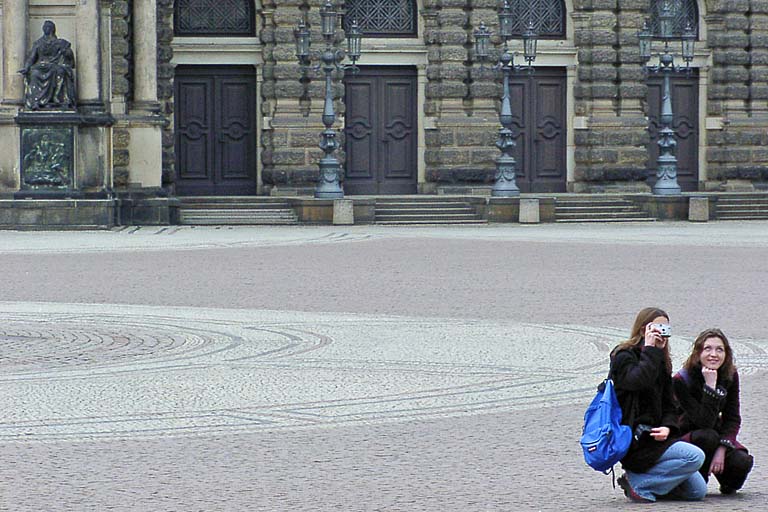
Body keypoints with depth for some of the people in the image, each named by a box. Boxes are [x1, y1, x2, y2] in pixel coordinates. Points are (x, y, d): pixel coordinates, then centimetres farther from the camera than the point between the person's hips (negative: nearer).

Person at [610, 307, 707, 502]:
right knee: (695, 457, -24)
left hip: (653, 434, 8)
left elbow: (668, 405, 15)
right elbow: (639, 381, -27)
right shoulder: (623, 356, -6)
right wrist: (650, 348, -17)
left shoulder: (661, 362, 17)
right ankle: (637, 483, -14)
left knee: (698, 491, 2)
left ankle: (638, 480, 11)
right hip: (632, 440, -8)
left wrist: (667, 427, -6)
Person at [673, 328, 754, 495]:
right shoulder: (682, 380, -21)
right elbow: (704, 423, -28)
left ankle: (728, 482, 8)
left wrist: (722, 449, -22)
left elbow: (733, 418, -6)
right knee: (708, 437, -38)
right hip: (687, 436, -4)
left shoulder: (730, 376, -6)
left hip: (719, 436, 4)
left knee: (742, 462, -26)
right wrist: (710, 386, -36)